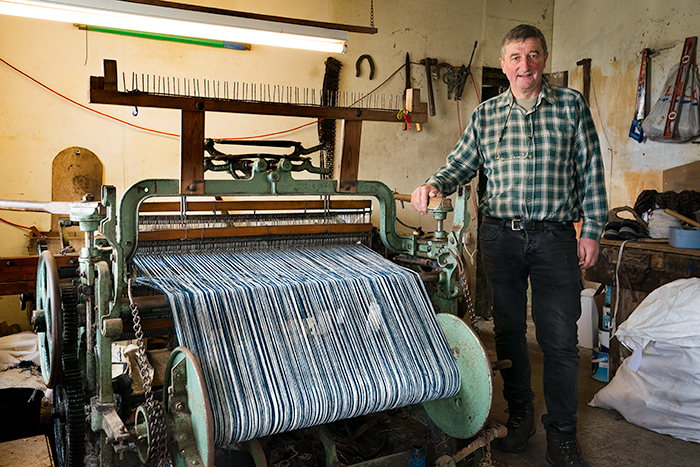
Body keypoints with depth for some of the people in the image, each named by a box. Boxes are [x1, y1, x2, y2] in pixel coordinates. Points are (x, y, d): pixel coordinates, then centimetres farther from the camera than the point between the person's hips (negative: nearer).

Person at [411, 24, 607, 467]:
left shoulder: (572, 105, 5)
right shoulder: (485, 115, 9)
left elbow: (591, 172, 4)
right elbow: (460, 165, 9)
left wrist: (591, 230, 0)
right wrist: (434, 185, -12)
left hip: (556, 236, -1)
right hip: (500, 235, 2)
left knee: (560, 338, 2)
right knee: (508, 329, 11)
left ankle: (562, 429, 20)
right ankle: (520, 412, 29)